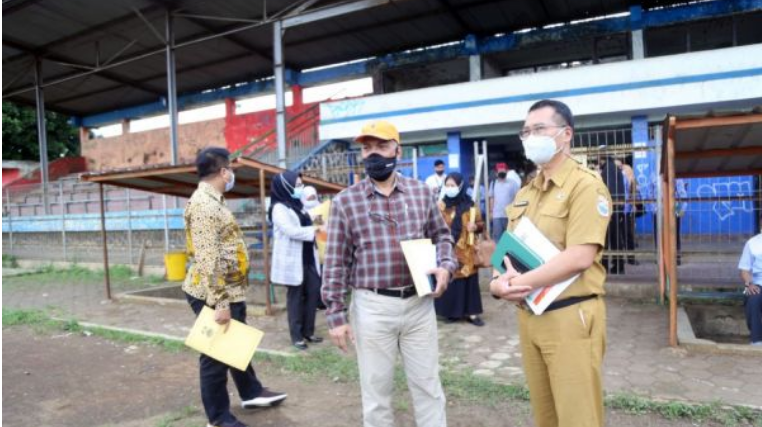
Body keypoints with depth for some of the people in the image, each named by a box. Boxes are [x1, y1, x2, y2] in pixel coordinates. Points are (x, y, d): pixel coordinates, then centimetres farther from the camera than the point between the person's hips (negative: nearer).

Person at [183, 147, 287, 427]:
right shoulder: (203, 204, -21)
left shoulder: (213, 201, 13)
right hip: (214, 295, -10)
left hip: (231, 291, 10)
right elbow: (207, 259, -27)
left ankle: (252, 393, 41)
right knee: (216, 353, 5)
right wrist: (219, 302, -27)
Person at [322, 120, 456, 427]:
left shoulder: (422, 192, 4)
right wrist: (336, 315, -4)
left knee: (428, 385, 14)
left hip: (420, 303, 2)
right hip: (372, 307, -2)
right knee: (376, 390, 12)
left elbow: (441, 235, 14)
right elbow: (336, 262, -2)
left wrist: (445, 266, -6)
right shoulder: (345, 201, -3)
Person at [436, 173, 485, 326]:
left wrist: (475, 226, -13)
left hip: (465, 250, -1)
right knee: (448, 280, 3)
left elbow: (481, 224, 7)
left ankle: (471, 313, 10)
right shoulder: (441, 205, 3)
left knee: (468, 281, 2)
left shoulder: (469, 205, 0)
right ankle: (451, 312, 17)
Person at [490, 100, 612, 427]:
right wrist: (498, 282, -7)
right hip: (528, 316, 7)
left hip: (570, 316, -7)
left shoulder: (585, 186, -12)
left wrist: (518, 283, -19)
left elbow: (579, 257, -22)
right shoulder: (525, 193, 12)